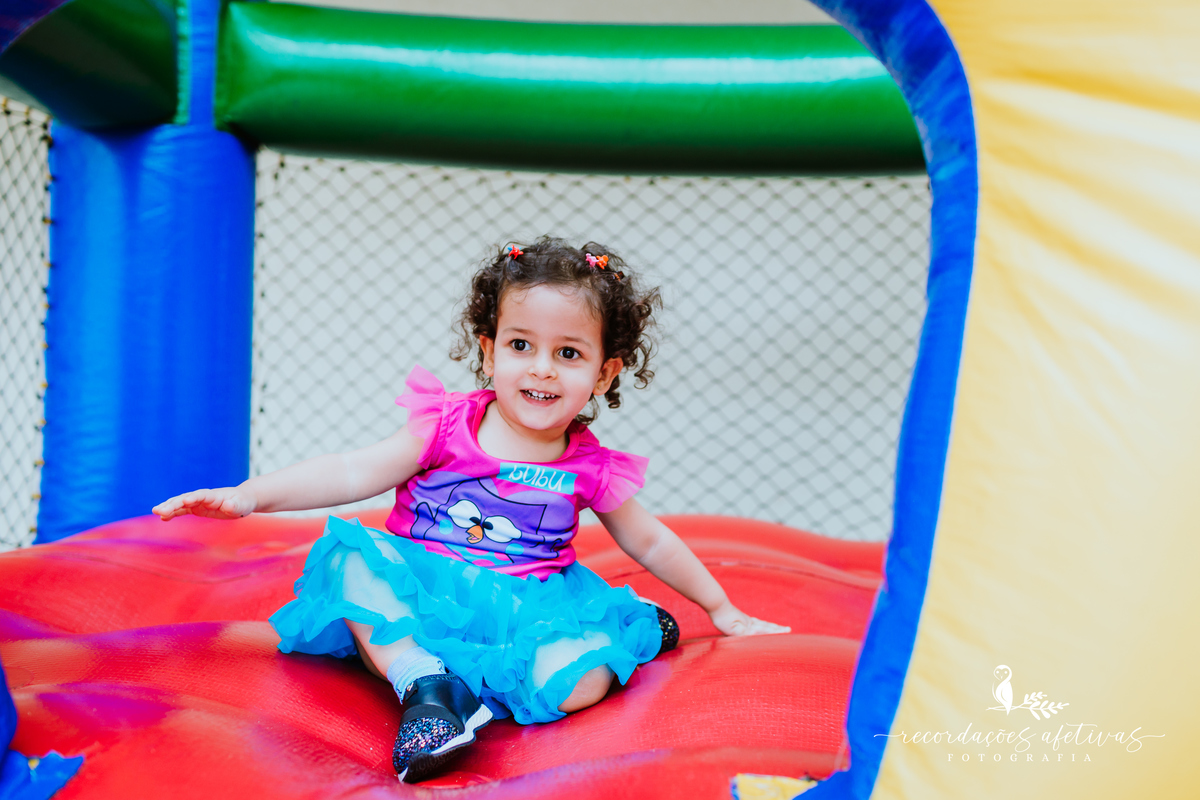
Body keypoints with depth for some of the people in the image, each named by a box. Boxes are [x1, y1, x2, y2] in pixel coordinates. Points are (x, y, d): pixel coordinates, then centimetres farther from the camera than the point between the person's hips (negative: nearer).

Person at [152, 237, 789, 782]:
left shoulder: (591, 470, 2)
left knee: (582, 677, -31)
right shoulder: (447, 426, -3)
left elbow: (651, 544, 16)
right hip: (423, 594, 1)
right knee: (352, 558, -29)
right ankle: (424, 685, -30)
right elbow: (355, 473, -10)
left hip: (527, 610, -1)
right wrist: (250, 495, -22)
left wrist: (723, 612, 21)